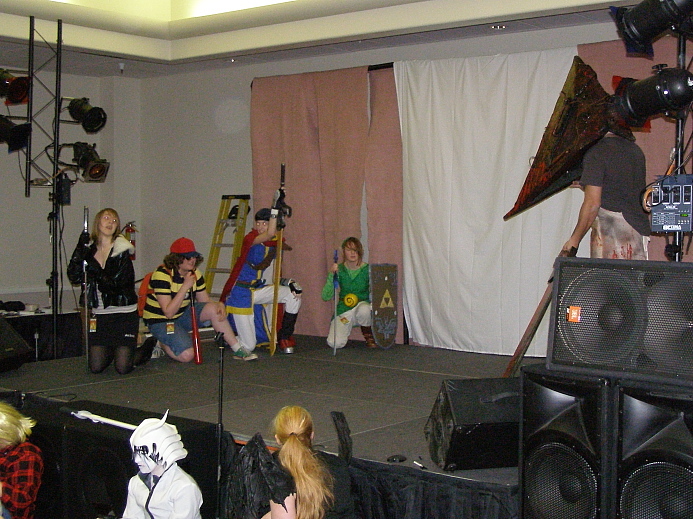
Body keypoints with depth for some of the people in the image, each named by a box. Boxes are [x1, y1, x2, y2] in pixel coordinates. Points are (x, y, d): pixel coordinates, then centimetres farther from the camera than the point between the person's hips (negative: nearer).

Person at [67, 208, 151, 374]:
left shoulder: (122, 250, -7)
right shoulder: (89, 249, 6)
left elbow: (114, 283, -17)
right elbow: (74, 278, -7)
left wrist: (94, 268, -27)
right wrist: (80, 251, -15)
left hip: (124, 313, -4)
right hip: (100, 314, 4)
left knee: (123, 368, -7)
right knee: (96, 367, 0)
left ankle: (147, 349, 24)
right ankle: (112, 351, 32)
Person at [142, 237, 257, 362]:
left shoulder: (195, 274, -1)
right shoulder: (162, 275, -24)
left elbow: (206, 302, 1)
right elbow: (169, 313, -28)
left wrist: (219, 305, -23)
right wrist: (185, 286, -32)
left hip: (183, 315, 7)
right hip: (161, 322, -7)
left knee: (213, 309, -18)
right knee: (187, 355, -25)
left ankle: (238, 350, -12)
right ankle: (160, 344, 4)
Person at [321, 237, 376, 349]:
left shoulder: (367, 269, -5)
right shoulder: (339, 270, -3)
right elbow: (326, 297, -11)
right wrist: (331, 275, -23)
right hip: (343, 310, 1)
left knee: (364, 309, -39)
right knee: (335, 343, -21)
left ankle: (369, 337, -6)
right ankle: (344, 332, 18)